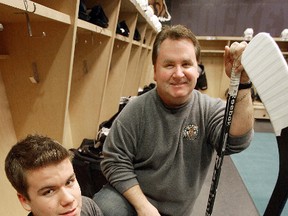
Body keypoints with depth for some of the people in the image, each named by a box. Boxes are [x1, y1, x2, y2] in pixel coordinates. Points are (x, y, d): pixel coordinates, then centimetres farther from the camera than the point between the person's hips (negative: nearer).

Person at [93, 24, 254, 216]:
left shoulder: (210, 109, -11)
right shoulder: (136, 110, -16)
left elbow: (236, 141, -28)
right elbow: (115, 162, -13)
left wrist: (242, 83, -37)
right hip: (131, 197, -1)